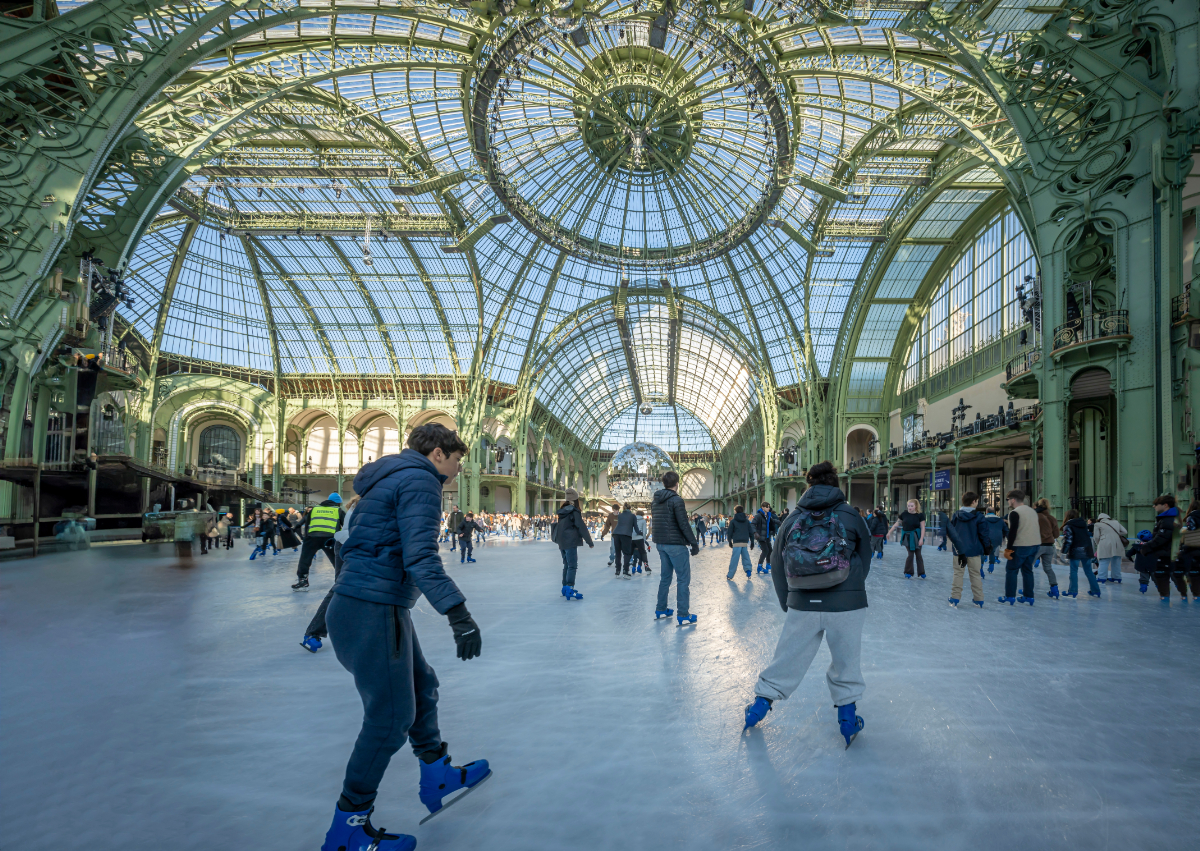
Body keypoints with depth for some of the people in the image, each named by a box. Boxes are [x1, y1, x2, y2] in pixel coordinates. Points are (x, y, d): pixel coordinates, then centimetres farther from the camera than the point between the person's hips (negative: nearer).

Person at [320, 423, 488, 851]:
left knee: (421, 687, 21)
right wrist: (458, 613, -26)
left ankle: (437, 778, 38)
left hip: (378, 608, 11)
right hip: (373, 611, -11)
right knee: (390, 718, 0)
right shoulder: (420, 481, -14)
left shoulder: (392, 478, 18)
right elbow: (421, 558, -24)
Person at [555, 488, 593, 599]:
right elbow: (582, 527, -13)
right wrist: (590, 542, -7)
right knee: (572, 566, -9)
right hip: (571, 542, -8)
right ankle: (569, 590, -17)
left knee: (566, 565, 18)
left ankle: (565, 587, 24)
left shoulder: (562, 511, 10)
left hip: (562, 542, 8)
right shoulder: (575, 512, -13)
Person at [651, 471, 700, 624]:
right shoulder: (676, 500, -15)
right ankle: (683, 615, -2)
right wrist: (694, 543, -12)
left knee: (665, 576, 18)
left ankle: (660, 610, 23)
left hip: (660, 544, 8)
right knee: (683, 578, -2)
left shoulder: (655, 501, 9)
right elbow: (684, 525, -18)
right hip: (676, 544, -8)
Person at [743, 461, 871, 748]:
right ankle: (847, 718, 23)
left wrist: (787, 603, 19)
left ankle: (761, 702, 21)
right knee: (846, 662, 15)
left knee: (787, 658, 13)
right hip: (847, 606, -1)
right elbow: (865, 563, 10)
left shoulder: (792, 519, 4)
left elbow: (777, 567, 9)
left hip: (802, 606, 1)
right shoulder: (852, 517, 0)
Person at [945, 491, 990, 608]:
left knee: (957, 574, 9)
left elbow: (949, 532, 4)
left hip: (958, 550, 2)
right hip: (974, 550, -2)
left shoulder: (956, 515, -1)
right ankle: (979, 600, 16)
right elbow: (984, 534, -6)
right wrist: (987, 546, 11)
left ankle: (955, 599, 8)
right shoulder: (978, 516, -10)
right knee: (976, 574, 9)